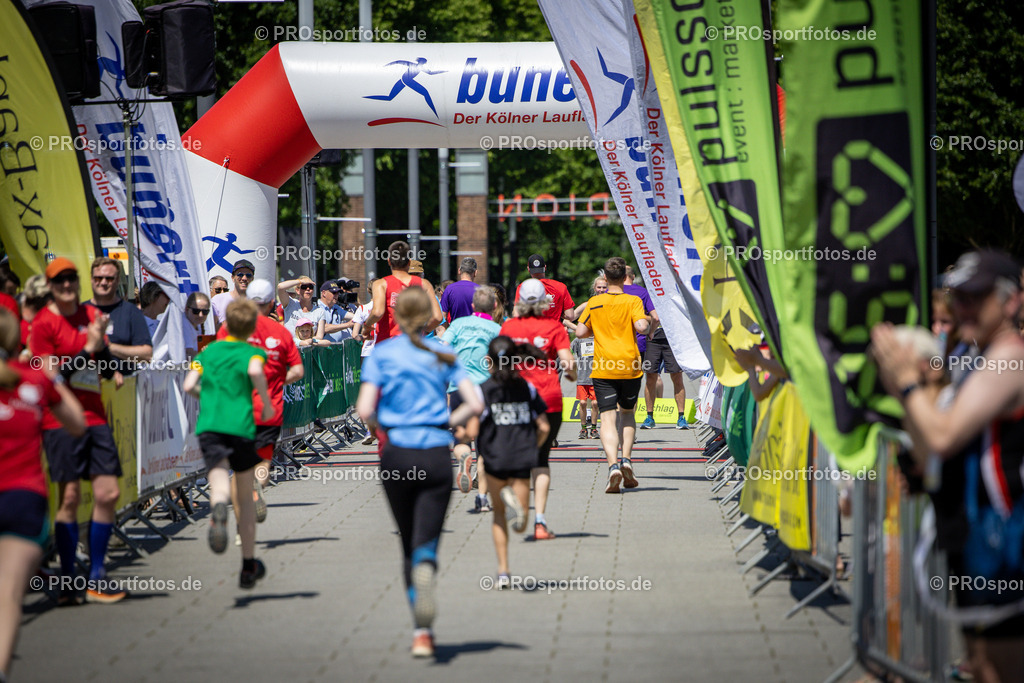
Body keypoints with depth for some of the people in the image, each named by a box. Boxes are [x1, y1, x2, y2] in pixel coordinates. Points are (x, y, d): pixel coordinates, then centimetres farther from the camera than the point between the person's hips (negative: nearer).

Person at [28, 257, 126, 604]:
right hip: (61, 420, -6)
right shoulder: (43, 323, -6)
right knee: (70, 497, -7)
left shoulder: (91, 315, 14)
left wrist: (103, 345, -1)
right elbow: (50, 377, -12)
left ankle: (96, 578, 11)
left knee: (108, 494, 1)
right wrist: (88, 349, -17)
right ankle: (68, 582, 0)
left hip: (95, 416, 6)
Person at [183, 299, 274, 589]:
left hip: (209, 425, 1)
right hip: (240, 425, -1)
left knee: (219, 478, -17)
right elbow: (255, 371, -17)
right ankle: (248, 564, 23)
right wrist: (266, 403, -4)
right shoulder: (253, 352, 7)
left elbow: (188, 385, 8)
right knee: (245, 495, 14)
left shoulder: (208, 351, 17)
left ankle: (218, 508, -57)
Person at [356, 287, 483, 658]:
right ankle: (425, 571, -39)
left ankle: (421, 631, 12)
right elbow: (475, 404, -1)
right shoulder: (443, 354, 5)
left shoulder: (382, 353, 1)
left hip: (397, 456, 0)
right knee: (426, 542, -2)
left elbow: (365, 411, -7)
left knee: (409, 544, 15)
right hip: (437, 456, 0)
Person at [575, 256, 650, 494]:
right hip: (629, 367, 0)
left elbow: (580, 332, 3)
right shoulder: (632, 301, -2)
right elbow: (641, 326, -16)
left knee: (608, 416, -4)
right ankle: (626, 459, 3)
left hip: (602, 369, 0)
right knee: (627, 412, 20)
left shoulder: (594, 303, 4)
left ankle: (613, 464, -25)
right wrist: (648, 322, 5)